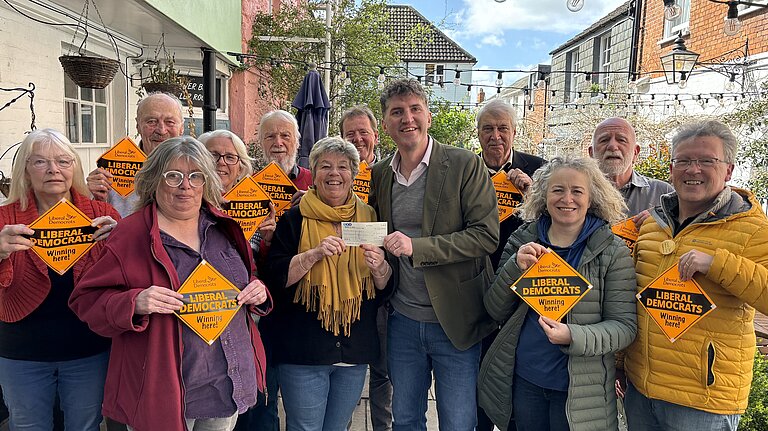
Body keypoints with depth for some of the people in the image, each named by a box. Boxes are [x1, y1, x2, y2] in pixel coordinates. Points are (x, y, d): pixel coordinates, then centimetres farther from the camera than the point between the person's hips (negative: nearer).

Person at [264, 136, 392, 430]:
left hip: (355, 350, 3)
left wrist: (379, 267, -15)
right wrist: (314, 254, -22)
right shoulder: (295, 219, -2)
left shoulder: (368, 218, 5)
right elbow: (276, 277, -9)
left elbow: (385, 285, 6)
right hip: (304, 349, -3)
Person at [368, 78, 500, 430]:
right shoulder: (380, 173, 5)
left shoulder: (465, 165, -10)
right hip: (402, 321, 5)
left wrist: (417, 246, -23)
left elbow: (487, 235, -16)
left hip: (455, 321, -4)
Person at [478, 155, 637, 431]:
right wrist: (516, 267, -18)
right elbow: (495, 311, -2)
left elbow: (624, 326, -10)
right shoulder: (522, 241, -2)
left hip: (578, 388, -2)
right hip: (523, 380, 3)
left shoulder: (613, 252, -8)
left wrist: (573, 336, -27)